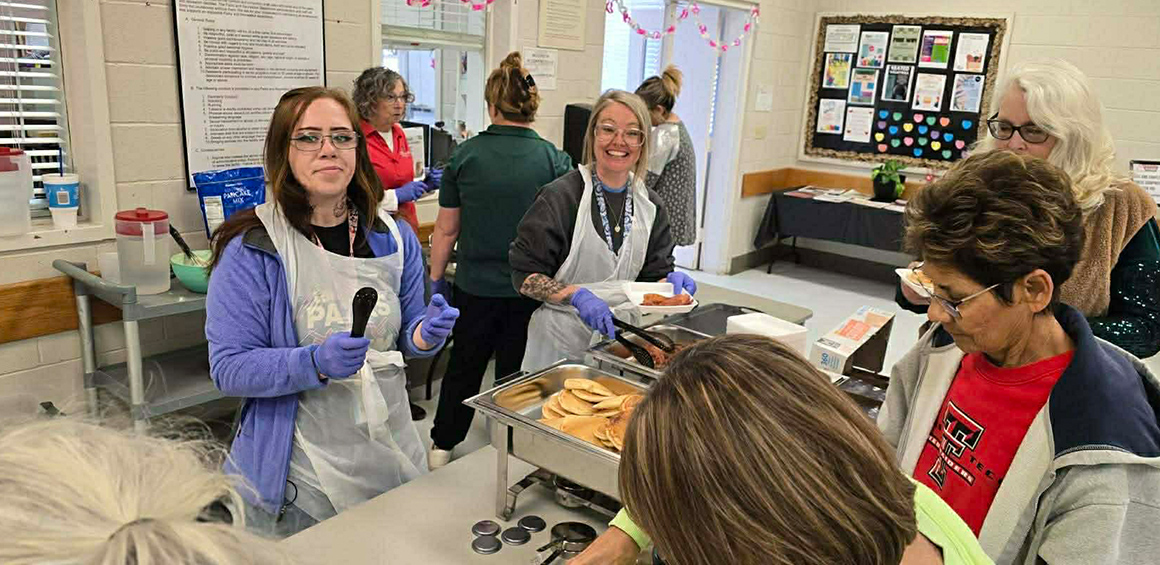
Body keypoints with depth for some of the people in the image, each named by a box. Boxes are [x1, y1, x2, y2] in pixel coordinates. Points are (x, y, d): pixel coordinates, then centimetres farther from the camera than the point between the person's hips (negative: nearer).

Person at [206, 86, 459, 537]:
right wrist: (317, 363, -29)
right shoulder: (251, 249, -12)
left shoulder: (394, 239, 1)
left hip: (392, 459, 5)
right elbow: (229, 368, -15)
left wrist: (425, 336, -12)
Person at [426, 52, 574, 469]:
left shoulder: (465, 155, -6)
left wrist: (436, 278, 12)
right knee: (514, 373, 13)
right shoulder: (554, 159, -8)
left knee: (464, 366, 19)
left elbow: (446, 229, -2)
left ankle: (442, 448, 32)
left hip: (475, 286, 1)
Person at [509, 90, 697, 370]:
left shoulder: (650, 205, 3)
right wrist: (576, 295, -27)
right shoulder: (560, 197, -13)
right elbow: (524, 275, -13)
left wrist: (670, 282, -13)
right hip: (563, 341, -4)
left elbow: (655, 273, 9)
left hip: (621, 336, 5)